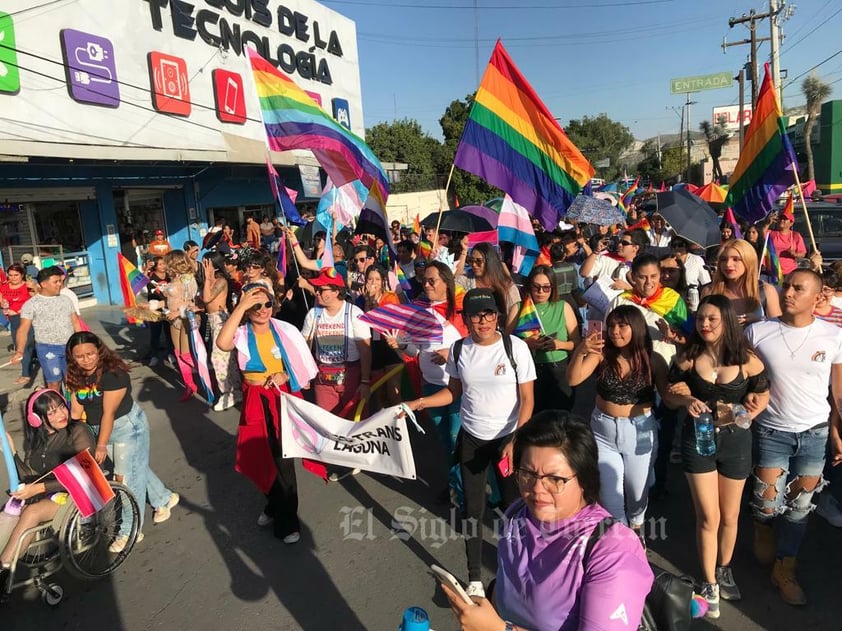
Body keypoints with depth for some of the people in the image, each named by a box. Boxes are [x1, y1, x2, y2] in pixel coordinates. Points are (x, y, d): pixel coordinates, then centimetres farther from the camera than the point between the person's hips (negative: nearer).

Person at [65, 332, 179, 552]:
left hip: (128, 426, -7)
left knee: (128, 475, 1)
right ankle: (165, 499, 39)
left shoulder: (113, 374, -26)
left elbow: (109, 413, -24)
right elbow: (76, 410, 1)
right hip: (102, 428, 7)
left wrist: (101, 446, -21)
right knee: (136, 467, 19)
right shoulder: (75, 375, -3)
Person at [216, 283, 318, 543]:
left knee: (282, 457, 2)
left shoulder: (285, 331, -10)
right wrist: (240, 307, -33)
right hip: (255, 401, 2)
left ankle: (287, 520, 18)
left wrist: (285, 375, -18)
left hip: (283, 398, -2)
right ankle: (275, 505, 40)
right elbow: (222, 344, -35)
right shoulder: (241, 334, -11)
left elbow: (302, 364, 0)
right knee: (261, 455, 15)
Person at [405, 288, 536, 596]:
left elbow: (527, 399, -11)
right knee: (473, 509, 9)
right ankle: (475, 578, 25)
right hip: (471, 439, 3)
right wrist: (418, 403, -4)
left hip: (508, 438, -2)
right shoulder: (459, 350, -4)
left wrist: (515, 441, -19)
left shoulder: (516, 347, -14)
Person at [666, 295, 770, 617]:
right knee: (708, 517, 3)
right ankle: (709, 583, 23)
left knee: (729, 516, 17)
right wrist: (686, 400, -24)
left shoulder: (747, 360, -10)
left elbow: (761, 399, 0)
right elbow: (670, 394, -2)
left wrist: (741, 415, -20)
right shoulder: (687, 357, -9)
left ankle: (724, 570, 43)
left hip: (735, 440, 1)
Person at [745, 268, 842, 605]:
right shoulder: (757, 332, -10)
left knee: (799, 506, 10)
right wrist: (746, 399, -13)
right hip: (772, 431, -1)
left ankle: (784, 571, 29)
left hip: (815, 433, 1)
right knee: (768, 504, 4)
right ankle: (763, 529, 40)